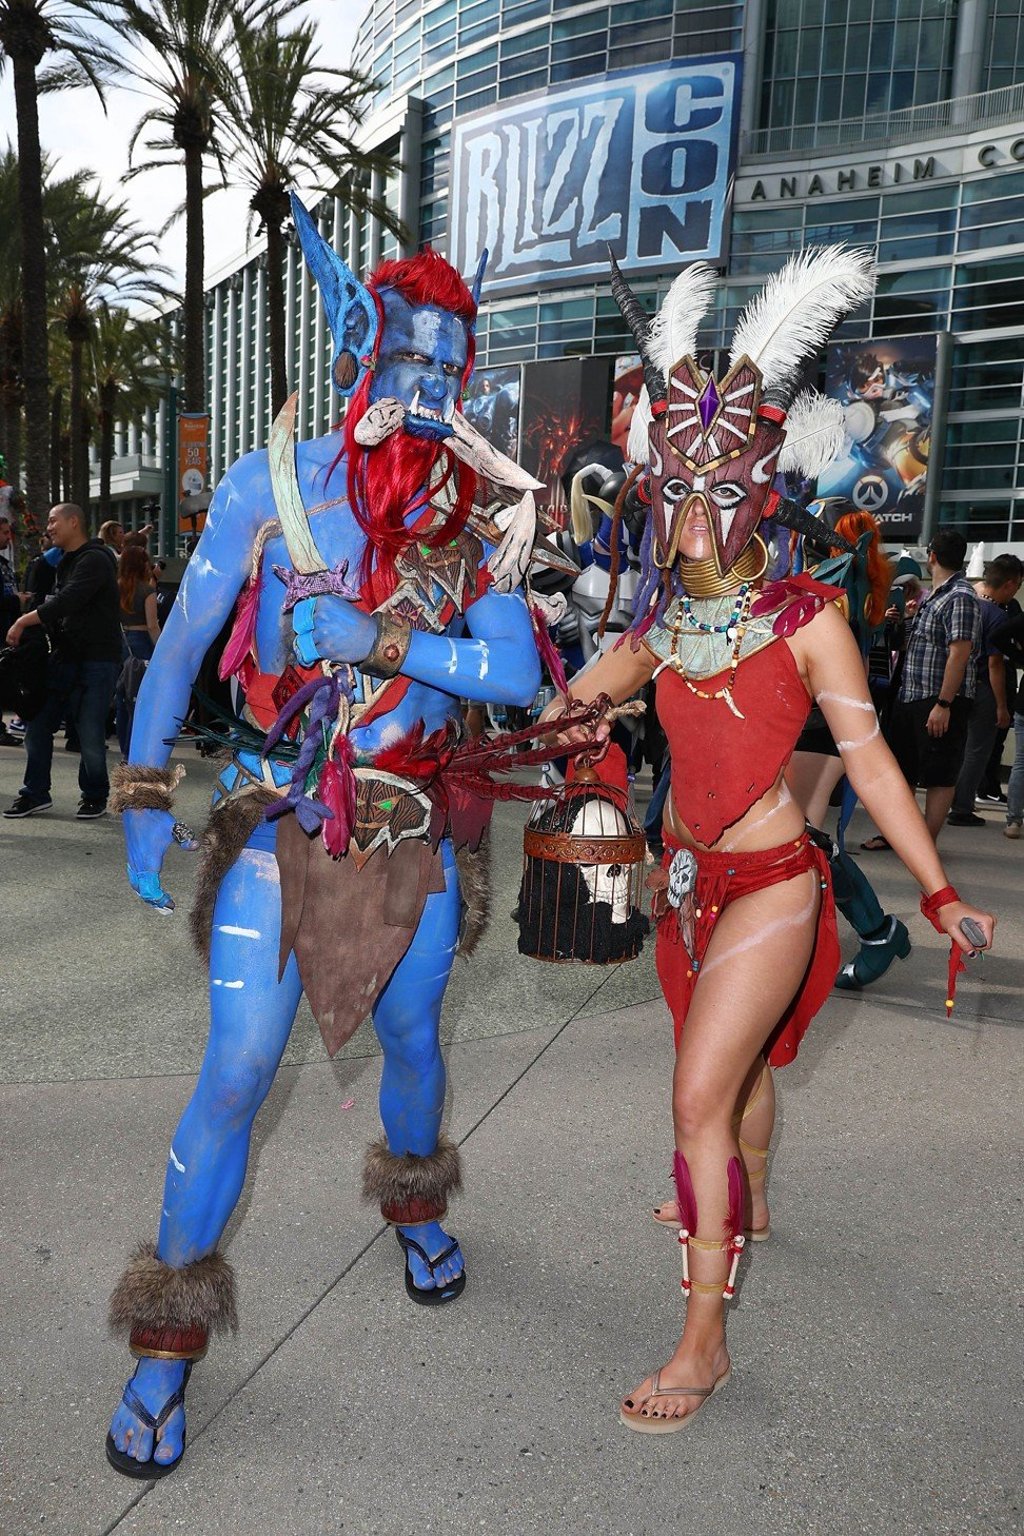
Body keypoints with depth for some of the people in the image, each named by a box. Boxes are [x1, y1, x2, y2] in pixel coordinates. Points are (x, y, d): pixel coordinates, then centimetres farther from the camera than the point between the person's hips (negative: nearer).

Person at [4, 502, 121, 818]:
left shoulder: (94, 560, -12)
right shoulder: (65, 562, 19)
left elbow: (66, 602, -22)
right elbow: (57, 604, 17)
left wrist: (24, 621, -16)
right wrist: (27, 633, 2)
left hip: (96, 661, -9)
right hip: (65, 658, 9)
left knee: (90, 733, -6)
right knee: (38, 724, 6)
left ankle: (94, 796, 13)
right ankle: (35, 793, 17)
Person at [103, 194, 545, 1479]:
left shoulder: (472, 517, 0)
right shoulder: (271, 482, -5)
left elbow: (516, 674, -11)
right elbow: (178, 647, -1)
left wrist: (373, 636, -21)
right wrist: (146, 800, -3)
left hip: (414, 833, 2)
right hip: (281, 827, -2)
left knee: (410, 1041, 18)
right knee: (235, 1074, -3)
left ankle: (415, 1203, 49)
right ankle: (170, 1335, 18)